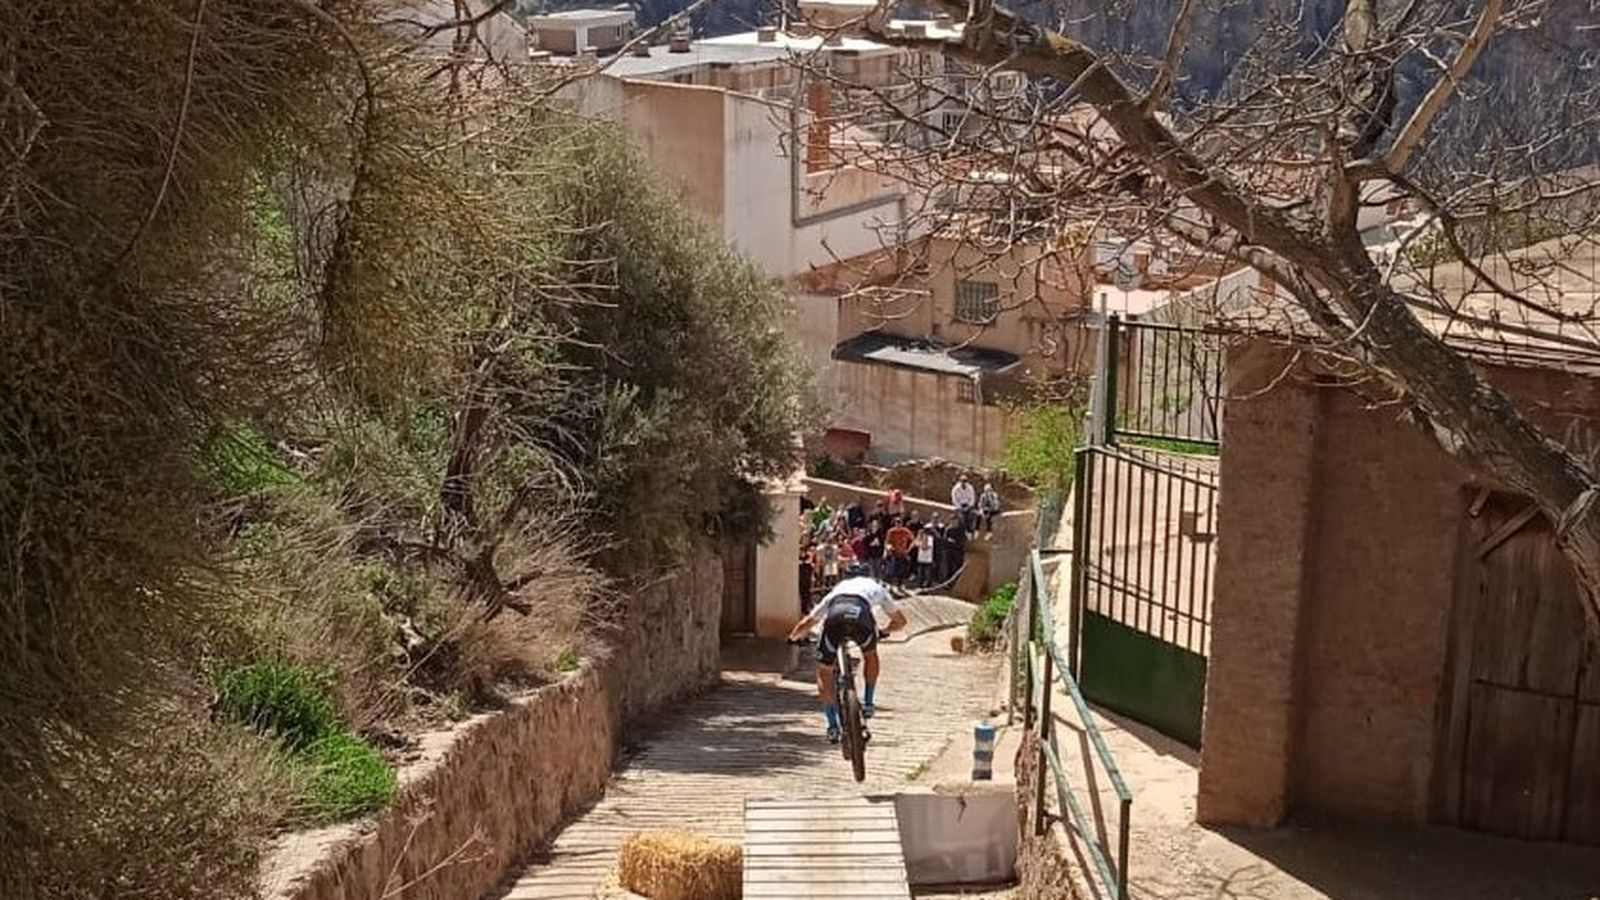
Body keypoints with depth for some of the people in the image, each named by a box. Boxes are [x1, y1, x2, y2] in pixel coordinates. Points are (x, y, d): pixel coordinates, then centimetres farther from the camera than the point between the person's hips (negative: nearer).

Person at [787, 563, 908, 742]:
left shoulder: (837, 589, 42)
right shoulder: (875, 587, 40)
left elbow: (808, 622, 42)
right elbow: (900, 621, 48)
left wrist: (794, 637, 56)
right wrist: (883, 631, 64)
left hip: (835, 618, 1)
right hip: (861, 615, -1)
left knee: (824, 672, 17)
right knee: (870, 655, 32)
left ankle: (833, 726, 12)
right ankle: (868, 702, 30)